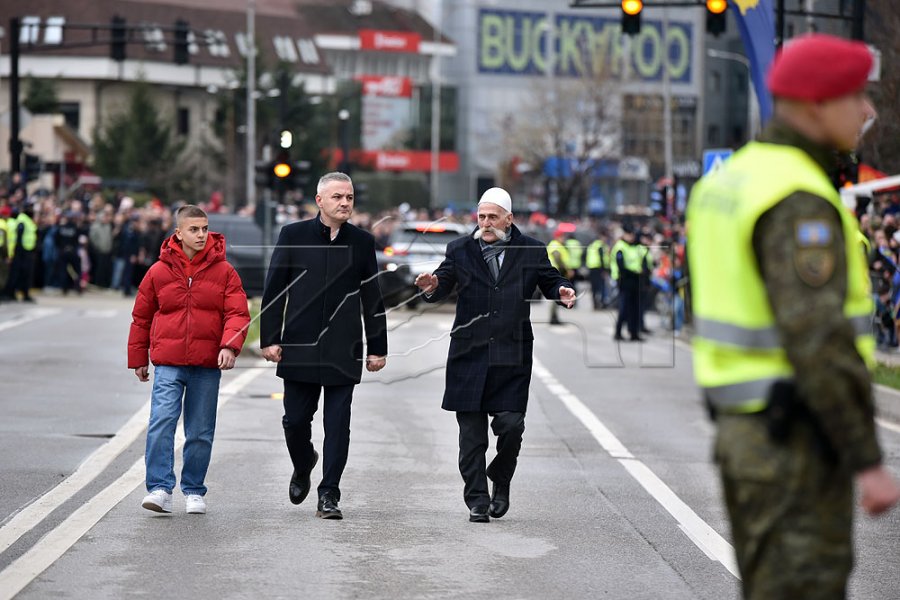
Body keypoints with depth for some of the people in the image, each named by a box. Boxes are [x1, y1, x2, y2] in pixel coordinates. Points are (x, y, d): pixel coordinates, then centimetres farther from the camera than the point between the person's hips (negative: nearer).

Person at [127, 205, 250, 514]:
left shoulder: (223, 271, 2)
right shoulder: (159, 271, 3)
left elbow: (238, 313, -1)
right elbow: (141, 317, 12)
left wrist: (230, 345, -18)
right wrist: (138, 358, 14)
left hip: (207, 365, 1)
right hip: (168, 363, -1)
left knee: (200, 432, 7)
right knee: (161, 423, -15)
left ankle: (193, 491, 19)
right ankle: (160, 489, -15)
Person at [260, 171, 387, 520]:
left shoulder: (362, 242, 6)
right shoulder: (293, 236, 2)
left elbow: (372, 298, 10)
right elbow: (274, 290, 2)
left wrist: (377, 348, 7)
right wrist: (270, 339, -4)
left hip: (343, 352, 0)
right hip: (300, 348, 0)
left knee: (338, 426, -2)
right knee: (295, 420, 5)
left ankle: (329, 495, 4)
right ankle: (303, 467, 34)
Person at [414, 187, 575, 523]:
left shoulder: (531, 251, 6)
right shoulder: (460, 250, 7)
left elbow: (550, 282, 13)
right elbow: (443, 287, 2)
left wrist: (562, 292, -10)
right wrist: (433, 286, -22)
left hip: (512, 356, -1)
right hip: (470, 354, 1)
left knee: (510, 425, -9)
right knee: (471, 433, 2)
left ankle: (500, 481, 19)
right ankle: (477, 501, 9)